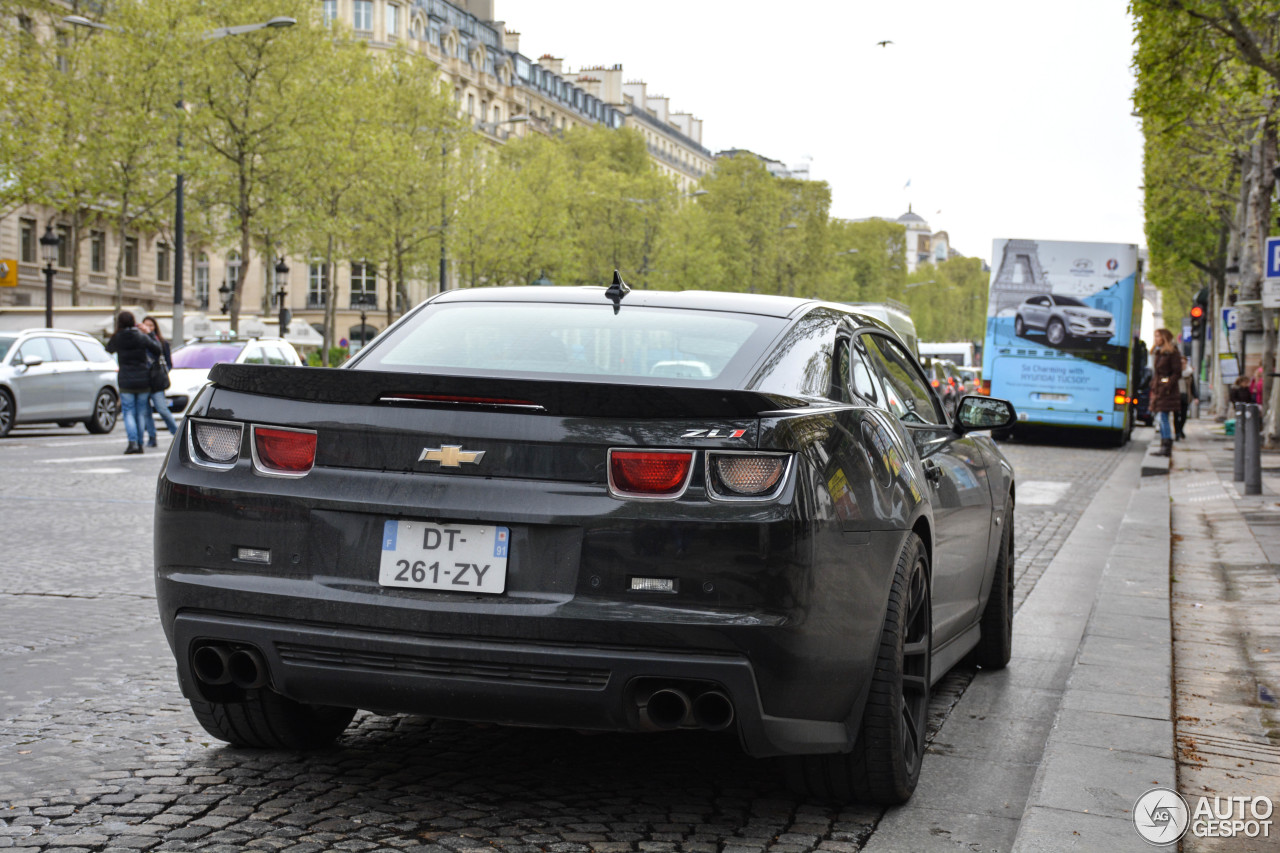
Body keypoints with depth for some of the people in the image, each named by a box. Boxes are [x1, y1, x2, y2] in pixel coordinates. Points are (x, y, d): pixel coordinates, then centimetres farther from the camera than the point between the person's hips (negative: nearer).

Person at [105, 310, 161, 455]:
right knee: (140, 414, 10)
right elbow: (158, 350, 0)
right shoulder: (142, 337, -5)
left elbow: (109, 349, 15)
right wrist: (152, 336, 15)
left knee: (129, 413, 3)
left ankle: (133, 442, -13)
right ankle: (139, 443, 11)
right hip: (143, 382, 1)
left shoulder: (117, 338, -5)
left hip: (126, 382, -1)